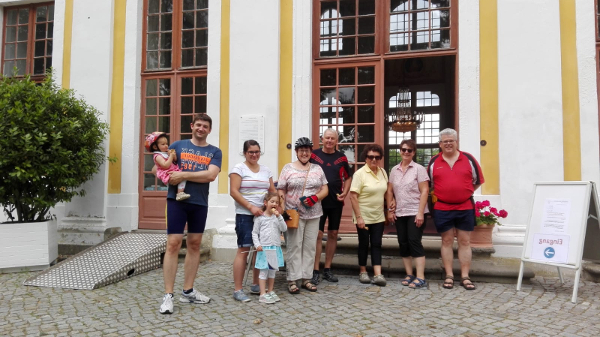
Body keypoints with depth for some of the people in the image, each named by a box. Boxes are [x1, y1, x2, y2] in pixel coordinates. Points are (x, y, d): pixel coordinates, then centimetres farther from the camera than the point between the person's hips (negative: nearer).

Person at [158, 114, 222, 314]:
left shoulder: (215, 152, 6)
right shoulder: (178, 145, 5)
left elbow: (211, 175, -11)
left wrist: (183, 174, -16)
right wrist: (172, 178, -15)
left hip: (200, 204, 3)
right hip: (177, 201, -2)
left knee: (194, 245, 9)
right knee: (173, 244, -6)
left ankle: (188, 291, 21)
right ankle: (168, 295, 0)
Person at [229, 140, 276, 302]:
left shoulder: (266, 170, 15)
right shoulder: (239, 168, -2)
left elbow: (273, 191, 17)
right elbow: (233, 191, -10)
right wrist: (251, 207, -18)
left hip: (264, 215, 6)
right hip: (245, 215, -6)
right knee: (243, 250, -7)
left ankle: (256, 285, 22)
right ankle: (237, 290, 1)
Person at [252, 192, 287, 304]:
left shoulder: (278, 217, 8)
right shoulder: (260, 217, -3)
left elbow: (284, 228, -5)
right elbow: (255, 233, -1)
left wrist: (278, 216, -13)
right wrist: (257, 244, -12)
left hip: (275, 248, 4)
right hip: (264, 248, -4)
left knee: (272, 270, 13)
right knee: (264, 271, -2)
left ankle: (270, 292, 24)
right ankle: (263, 294, 3)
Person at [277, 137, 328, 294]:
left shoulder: (317, 169, 10)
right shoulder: (288, 168, 3)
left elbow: (325, 189, 8)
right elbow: (281, 191, 1)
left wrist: (315, 197, -11)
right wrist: (282, 209, -11)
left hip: (314, 215, 3)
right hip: (294, 214, -3)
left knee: (310, 246, 6)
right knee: (294, 246, -2)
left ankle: (306, 278, 15)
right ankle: (292, 280, 5)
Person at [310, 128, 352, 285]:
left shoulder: (341, 157, 6)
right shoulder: (314, 155, -1)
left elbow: (348, 177, 13)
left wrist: (345, 193, -2)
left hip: (336, 202, 3)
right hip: (318, 201, -3)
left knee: (333, 234, 8)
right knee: (318, 235, -3)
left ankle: (327, 269, 20)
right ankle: (315, 271, 5)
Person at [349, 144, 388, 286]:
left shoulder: (383, 172, 4)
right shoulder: (360, 173, -12)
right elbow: (353, 196, -15)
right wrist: (358, 217, -18)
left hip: (378, 217, 4)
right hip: (363, 217, -4)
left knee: (376, 244, 3)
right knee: (364, 244, 6)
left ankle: (377, 274, 4)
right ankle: (363, 272, 21)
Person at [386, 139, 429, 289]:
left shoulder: (419, 169, -4)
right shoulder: (394, 170, 10)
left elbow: (424, 191, -10)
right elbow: (389, 191, 13)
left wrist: (420, 213, -16)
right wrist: (390, 210, 6)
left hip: (415, 213, -5)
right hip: (399, 213, 5)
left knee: (414, 242, -9)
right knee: (403, 244, 7)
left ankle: (420, 278, -6)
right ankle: (409, 275, 17)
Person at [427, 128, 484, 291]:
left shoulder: (468, 159, 1)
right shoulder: (434, 162, 2)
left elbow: (478, 181, 9)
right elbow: (429, 184, 12)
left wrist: (464, 193, 6)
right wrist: (440, 194, 6)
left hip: (465, 207, 0)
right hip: (442, 208, 0)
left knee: (465, 242, 6)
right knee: (447, 242, 7)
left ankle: (465, 277, 14)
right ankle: (449, 276, 15)